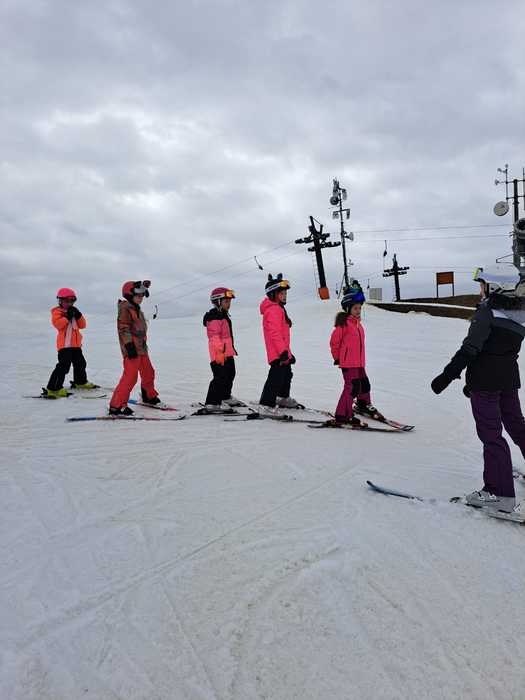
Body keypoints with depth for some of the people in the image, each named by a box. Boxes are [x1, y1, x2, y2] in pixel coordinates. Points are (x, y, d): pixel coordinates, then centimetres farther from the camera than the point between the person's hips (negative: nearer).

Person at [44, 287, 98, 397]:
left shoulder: (74, 311, 18)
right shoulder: (57, 312, -3)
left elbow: (82, 325, 10)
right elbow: (57, 324, -21)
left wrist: (78, 315, -5)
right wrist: (67, 317, -24)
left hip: (76, 344, 8)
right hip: (64, 344, -8)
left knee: (80, 363, 21)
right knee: (63, 365, -17)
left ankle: (80, 382, 43)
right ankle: (53, 389, -14)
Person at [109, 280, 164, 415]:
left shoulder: (137, 310, 19)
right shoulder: (125, 309, -9)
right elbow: (123, 328, -18)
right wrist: (129, 345, -24)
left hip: (141, 347, 10)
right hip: (132, 349, -10)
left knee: (148, 373, 19)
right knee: (130, 376, -14)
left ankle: (149, 397, 40)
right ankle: (116, 406, -10)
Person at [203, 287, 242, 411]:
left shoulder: (224, 315, 18)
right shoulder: (214, 317, -15)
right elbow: (214, 336, -22)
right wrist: (219, 351, -28)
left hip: (228, 352, 11)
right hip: (219, 353, -11)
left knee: (230, 375, 24)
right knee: (220, 378, -13)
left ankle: (226, 396, 44)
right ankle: (211, 403, -8)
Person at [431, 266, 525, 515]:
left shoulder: (486, 312, -14)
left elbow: (470, 349, -22)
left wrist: (447, 375, -21)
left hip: (485, 379, -8)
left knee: (490, 433, -4)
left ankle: (500, 493, -2)